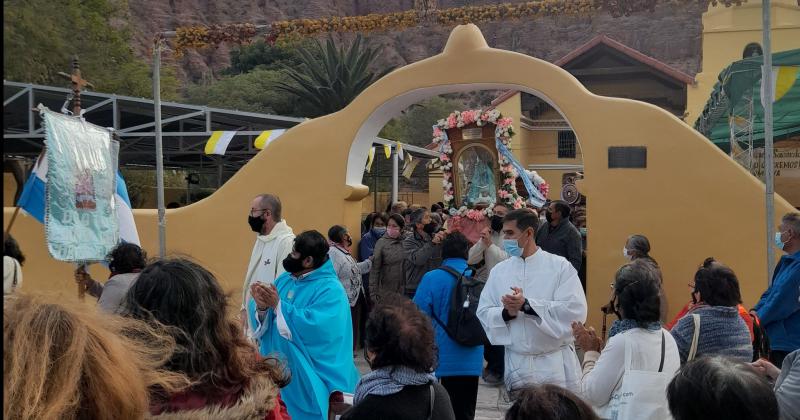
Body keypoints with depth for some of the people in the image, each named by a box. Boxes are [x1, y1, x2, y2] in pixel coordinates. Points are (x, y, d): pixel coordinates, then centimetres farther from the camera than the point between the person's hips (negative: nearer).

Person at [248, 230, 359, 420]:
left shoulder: (330, 289, -14)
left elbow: (315, 327, -28)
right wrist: (261, 307, -19)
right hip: (276, 372, 7)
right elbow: (263, 320, 5)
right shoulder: (284, 279, 8)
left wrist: (278, 305, -24)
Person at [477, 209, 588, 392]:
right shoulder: (499, 271, 9)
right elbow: (483, 313, 6)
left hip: (556, 363, -3)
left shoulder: (560, 266, -3)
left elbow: (575, 310, -15)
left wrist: (527, 305, -18)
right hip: (516, 363, 3)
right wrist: (506, 313, -16)